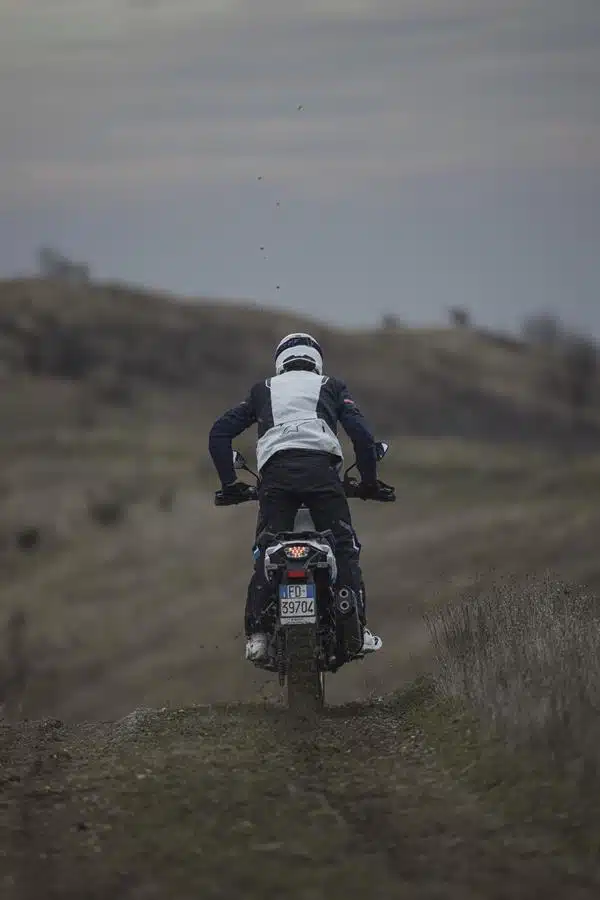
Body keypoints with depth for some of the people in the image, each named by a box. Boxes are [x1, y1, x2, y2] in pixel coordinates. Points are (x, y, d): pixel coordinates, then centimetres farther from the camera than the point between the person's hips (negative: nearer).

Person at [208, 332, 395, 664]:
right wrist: (369, 481, 19)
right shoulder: (331, 387, 25)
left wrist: (229, 482, 24)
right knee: (344, 548, 5)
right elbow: (361, 434, 11)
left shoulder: (263, 390, 29)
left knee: (266, 555, 2)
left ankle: (256, 635, -11)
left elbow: (219, 433, 21)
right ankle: (358, 629, -8)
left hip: (275, 472, 1)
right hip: (321, 468, -1)